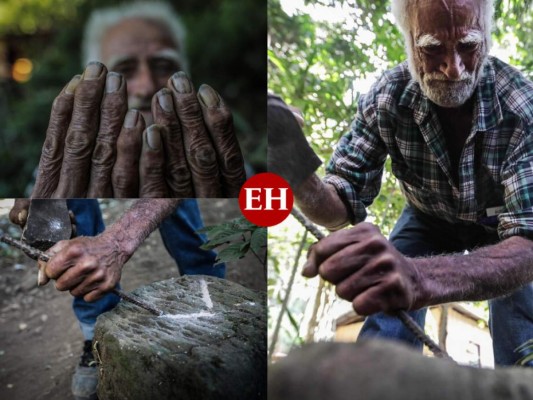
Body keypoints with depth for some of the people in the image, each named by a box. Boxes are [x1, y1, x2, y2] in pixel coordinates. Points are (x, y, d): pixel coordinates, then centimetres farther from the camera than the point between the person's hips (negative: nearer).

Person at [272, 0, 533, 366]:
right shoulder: (387, 98, -27)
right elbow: (343, 208, -25)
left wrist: (418, 276, -67)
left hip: (501, 225, -1)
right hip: (429, 219, 1)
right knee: (382, 342, -13)